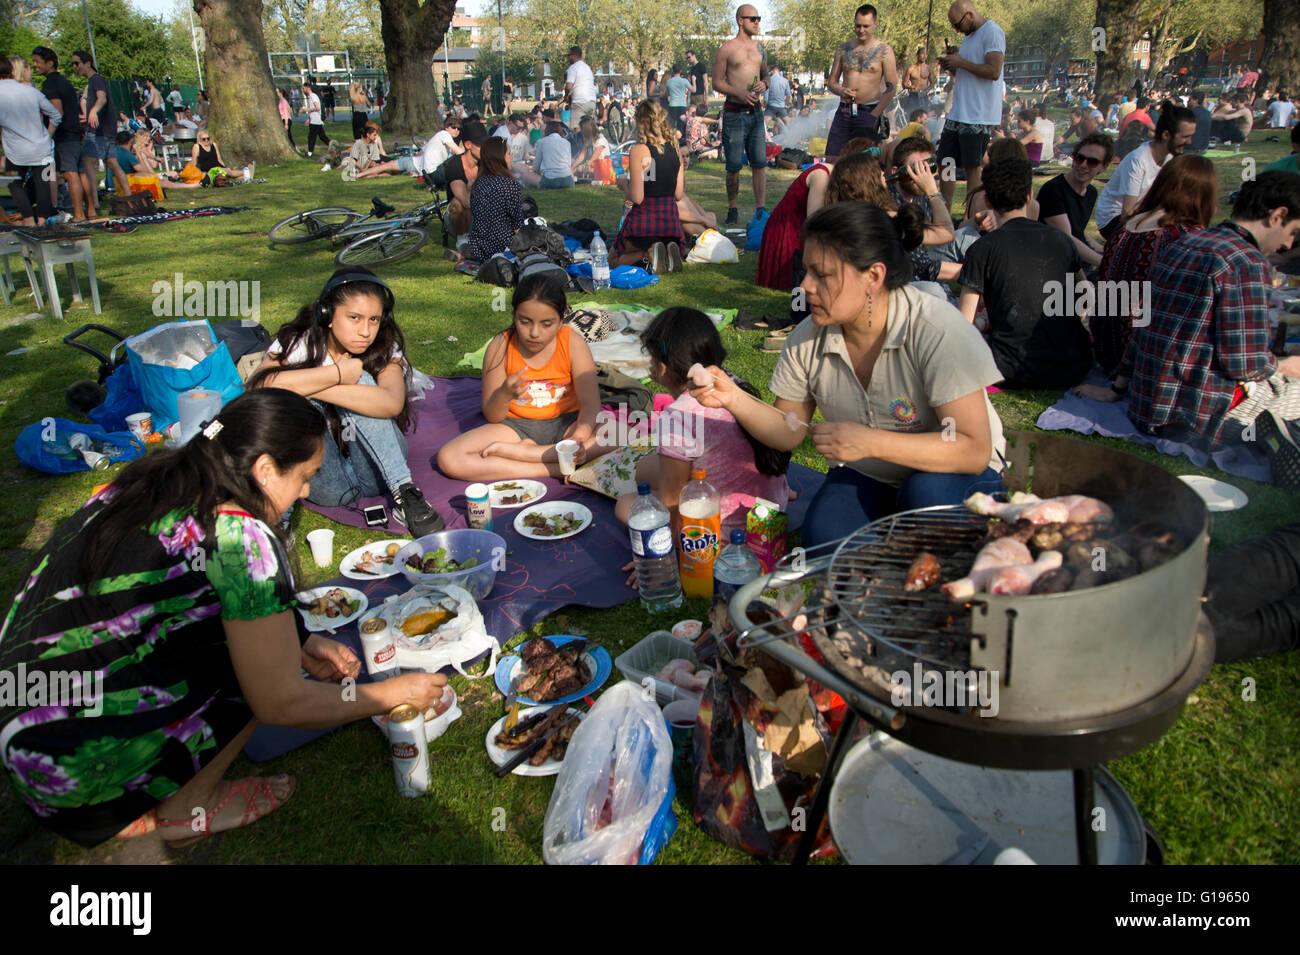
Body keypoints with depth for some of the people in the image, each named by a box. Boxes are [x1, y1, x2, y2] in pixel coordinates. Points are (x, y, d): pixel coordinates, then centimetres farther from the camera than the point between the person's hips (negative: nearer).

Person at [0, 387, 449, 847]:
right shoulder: (241, 538, -21)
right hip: (74, 770, -8)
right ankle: (184, 810, 10)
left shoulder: (145, 484, 3)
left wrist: (297, 648, 14)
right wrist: (392, 693, 0)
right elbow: (281, 704, -14)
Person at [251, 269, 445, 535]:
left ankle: (404, 492, -28)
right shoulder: (298, 343, -6)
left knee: (359, 380, -22)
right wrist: (338, 373, -26)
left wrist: (309, 386, -28)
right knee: (300, 403, -25)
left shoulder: (385, 350, -5)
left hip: (375, 473, 1)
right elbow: (261, 387, -29)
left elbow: (392, 403, -29)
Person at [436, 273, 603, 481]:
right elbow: (492, 417, -7)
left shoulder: (573, 343, -11)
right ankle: (554, 469, -26)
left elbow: (590, 403, -15)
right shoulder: (500, 347, -11)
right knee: (448, 458, -23)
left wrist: (580, 437, -37)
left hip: (566, 422, 0)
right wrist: (504, 395, -31)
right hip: (517, 425, 0)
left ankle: (512, 450, -24)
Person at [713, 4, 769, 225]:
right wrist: (739, 93, -16)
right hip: (734, 113, -4)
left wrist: (763, 84, 0)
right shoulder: (727, 49, -1)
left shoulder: (759, 48, 14)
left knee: (760, 163, -2)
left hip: (756, 112, 4)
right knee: (734, 165, -2)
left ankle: (761, 209, 0)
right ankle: (732, 210, 12)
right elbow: (717, 82, -2)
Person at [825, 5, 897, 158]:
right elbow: (831, 82, 14)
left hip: (869, 112, -3)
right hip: (844, 111, 4)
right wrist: (842, 91, -9)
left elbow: (891, 87, -4)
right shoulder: (843, 49, 11)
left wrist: (874, 116, -10)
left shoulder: (884, 50, 0)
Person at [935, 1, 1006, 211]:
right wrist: (951, 66, 7)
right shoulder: (968, 36, 20)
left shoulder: (992, 32, -9)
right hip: (958, 113, 9)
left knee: (972, 166, -6)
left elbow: (993, 71, -19)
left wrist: (961, 62, -12)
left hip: (979, 116, -9)